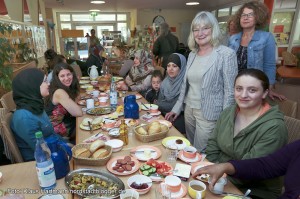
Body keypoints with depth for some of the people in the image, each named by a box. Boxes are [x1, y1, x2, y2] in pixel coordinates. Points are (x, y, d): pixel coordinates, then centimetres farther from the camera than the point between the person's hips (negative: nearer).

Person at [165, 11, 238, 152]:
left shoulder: (226, 54, -12)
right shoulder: (192, 54, 7)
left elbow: (230, 91, -13)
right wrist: (176, 108, 11)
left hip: (208, 114, -6)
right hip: (189, 109, 6)